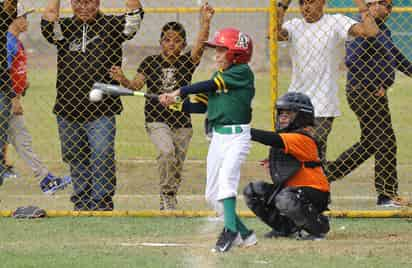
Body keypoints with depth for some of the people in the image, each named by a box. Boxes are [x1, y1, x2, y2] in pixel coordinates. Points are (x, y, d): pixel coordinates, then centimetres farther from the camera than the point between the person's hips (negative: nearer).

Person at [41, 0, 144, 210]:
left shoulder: (111, 26, 4)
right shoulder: (64, 28, 9)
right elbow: (48, 17, -10)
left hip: (101, 111, -3)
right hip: (68, 110, 3)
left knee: (102, 157, -12)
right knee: (75, 159, 9)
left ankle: (102, 204, -8)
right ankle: (81, 204, 19)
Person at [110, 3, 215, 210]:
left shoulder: (186, 62, 3)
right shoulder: (150, 62, 4)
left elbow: (200, 44, -13)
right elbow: (137, 85, -2)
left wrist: (205, 22, -26)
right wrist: (123, 81, -23)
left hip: (181, 122, 2)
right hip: (156, 119, -2)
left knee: (177, 165, 4)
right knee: (167, 151, -27)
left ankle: (169, 202, 21)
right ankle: (166, 194, -15)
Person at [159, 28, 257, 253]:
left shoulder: (243, 72, -8)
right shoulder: (218, 76, 16)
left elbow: (210, 86, -15)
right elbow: (201, 105, 13)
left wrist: (180, 92, -11)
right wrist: (174, 102, 0)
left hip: (237, 135, -9)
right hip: (218, 137, 9)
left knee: (226, 177, -29)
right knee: (212, 195, 7)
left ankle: (230, 230, -32)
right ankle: (243, 234, 17)